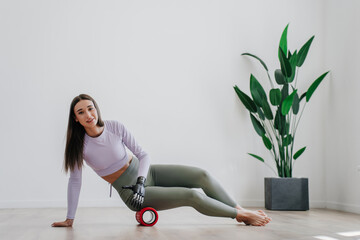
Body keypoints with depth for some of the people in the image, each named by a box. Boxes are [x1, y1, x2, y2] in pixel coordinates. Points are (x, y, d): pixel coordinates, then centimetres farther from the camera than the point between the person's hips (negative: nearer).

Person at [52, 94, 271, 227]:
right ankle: (241, 215, -1)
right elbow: (75, 181, -7)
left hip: (146, 173, 4)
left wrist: (141, 179, -27)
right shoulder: (78, 145, -14)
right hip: (132, 193, -3)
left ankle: (241, 211, 6)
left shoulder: (115, 127, -10)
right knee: (192, 195, -20)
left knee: (202, 175, -12)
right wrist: (70, 219, -6)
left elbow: (143, 155, -8)